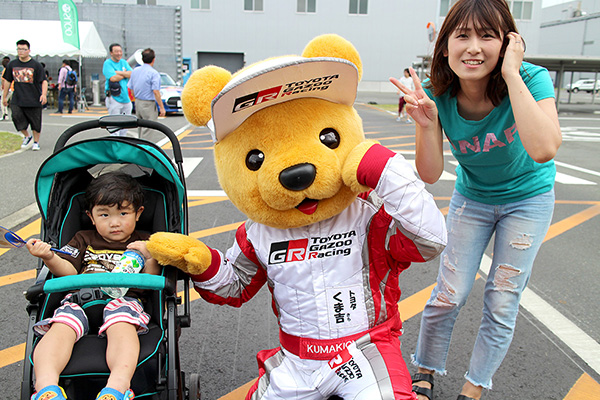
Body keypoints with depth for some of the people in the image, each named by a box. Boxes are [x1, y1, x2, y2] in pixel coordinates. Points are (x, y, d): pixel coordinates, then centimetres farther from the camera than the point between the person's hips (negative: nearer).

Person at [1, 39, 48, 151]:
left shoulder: (36, 65, -2)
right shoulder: (12, 64, 8)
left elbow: (44, 81, -4)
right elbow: (7, 81, 16)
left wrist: (44, 94, -20)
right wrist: (4, 96, 16)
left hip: (34, 100, -2)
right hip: (17, 100, 2)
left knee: (35, 123, 3)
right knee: (17, 117, -14)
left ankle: (36, 142, 23)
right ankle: (26, 136, 11)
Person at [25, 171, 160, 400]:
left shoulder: (143, 243, 22)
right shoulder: (84, 240, 28)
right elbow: (69, 272, 16)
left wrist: (150, 258, -5)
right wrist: (49, 258, -3)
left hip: (123, 300, -2)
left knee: (122, 326, -36)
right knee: (61, 327, -30)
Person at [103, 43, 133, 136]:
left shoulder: (124, 62, 14)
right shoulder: (108, 63, -5)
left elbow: (131, 75, -1)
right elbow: (113, 78, -19)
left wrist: (118, 72, -12)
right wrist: (125, 74, -4)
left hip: (126, 98, 6)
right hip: (114, 99, -6)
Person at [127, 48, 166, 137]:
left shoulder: (135, 71, 8)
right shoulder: (154, 73, -15)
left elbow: (131, 88, 12)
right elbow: (156, 92, -20)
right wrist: (161, 107, -15)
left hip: (137, 103, 8)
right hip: (148, 104, -8)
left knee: (140, 127, 18)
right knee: (148, 129, -6)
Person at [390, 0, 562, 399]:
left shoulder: (532, 79, -27)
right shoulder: (438, 95, -21)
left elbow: (543, 149, -46)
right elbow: (430, 174, -23)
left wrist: (511, 73, -42)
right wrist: (426, 123, -39)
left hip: (528, 199, -1)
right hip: (472, 198, 1)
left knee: (501, 304, 4)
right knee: (448, 295, 5)